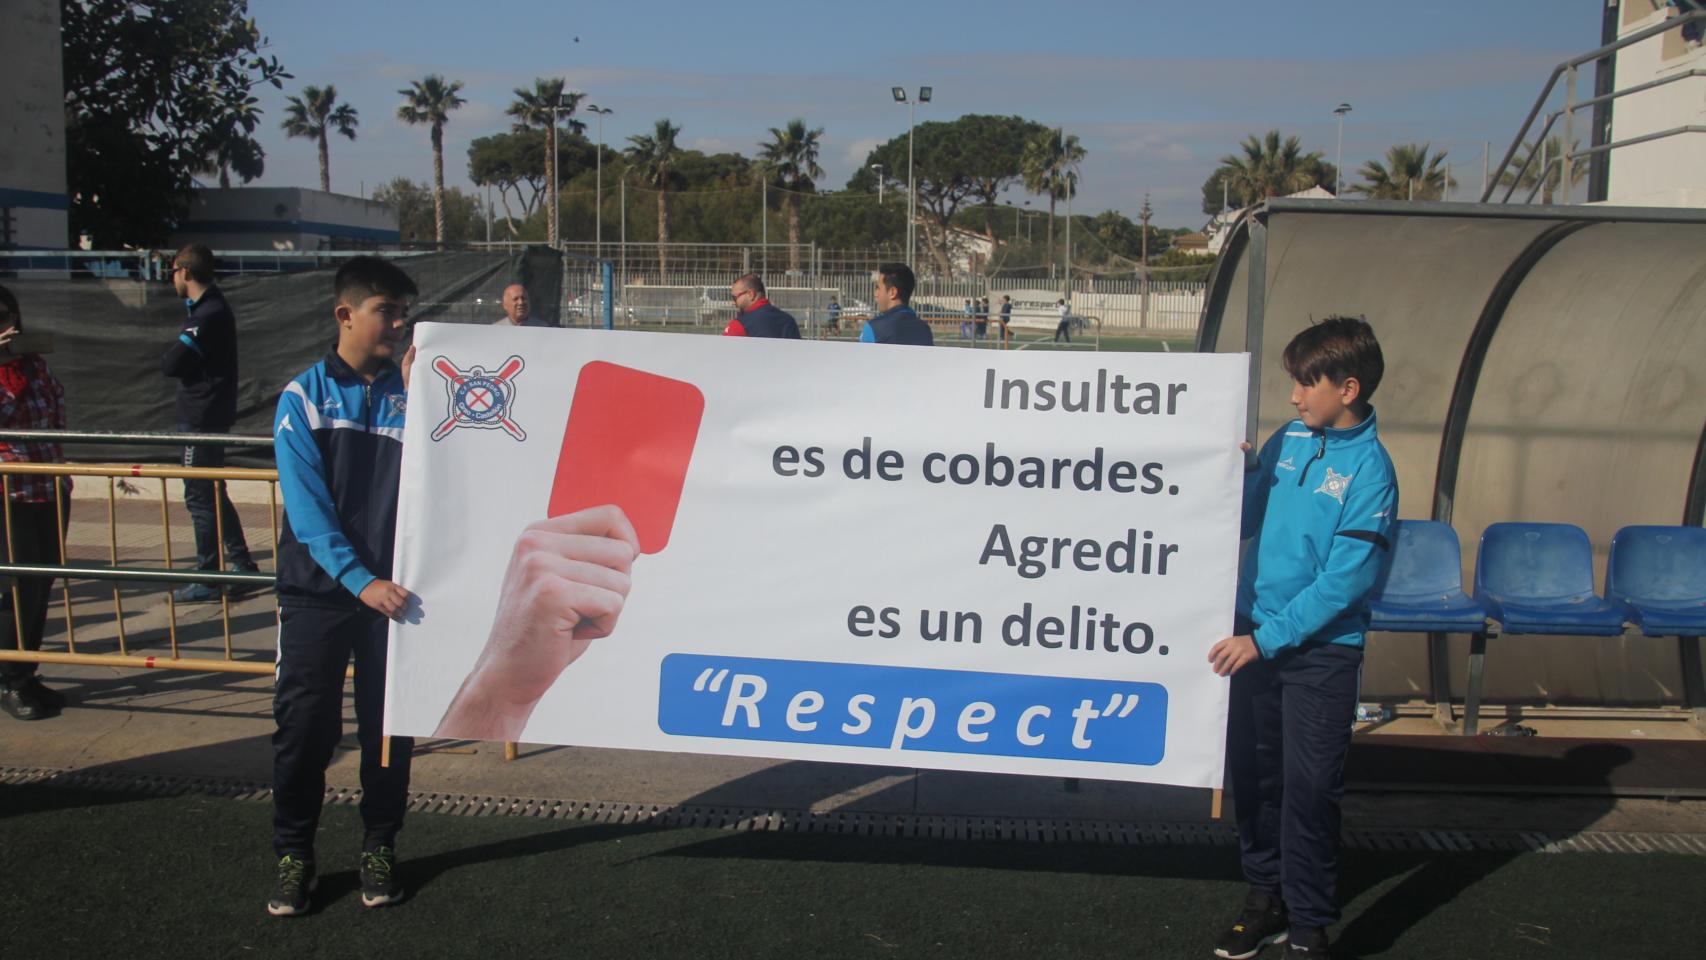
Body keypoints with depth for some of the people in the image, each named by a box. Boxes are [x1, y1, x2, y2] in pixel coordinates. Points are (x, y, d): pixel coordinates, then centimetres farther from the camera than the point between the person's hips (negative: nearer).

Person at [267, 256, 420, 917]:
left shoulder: (410, 393, 5)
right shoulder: (304, 397, -2)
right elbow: (308, 507, -10)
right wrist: (361, 580, -19)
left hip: (392, 587, 2)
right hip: (318, 589, -2)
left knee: (389, 724, 8)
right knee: (304, 723, 3)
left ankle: (379, 846, 24)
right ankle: (293, 853, 18)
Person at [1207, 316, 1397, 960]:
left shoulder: (1369, 469, -13)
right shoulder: (1288, 440, 3)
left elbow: (1346, 580, -17)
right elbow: (1244, 520, 13)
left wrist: (1265, 639, -18)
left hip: (1322, 648, -5)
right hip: (1256, 633, 6)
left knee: (1309, 789, 0)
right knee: (1251, 772, 12)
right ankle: (1266, 899, 29)